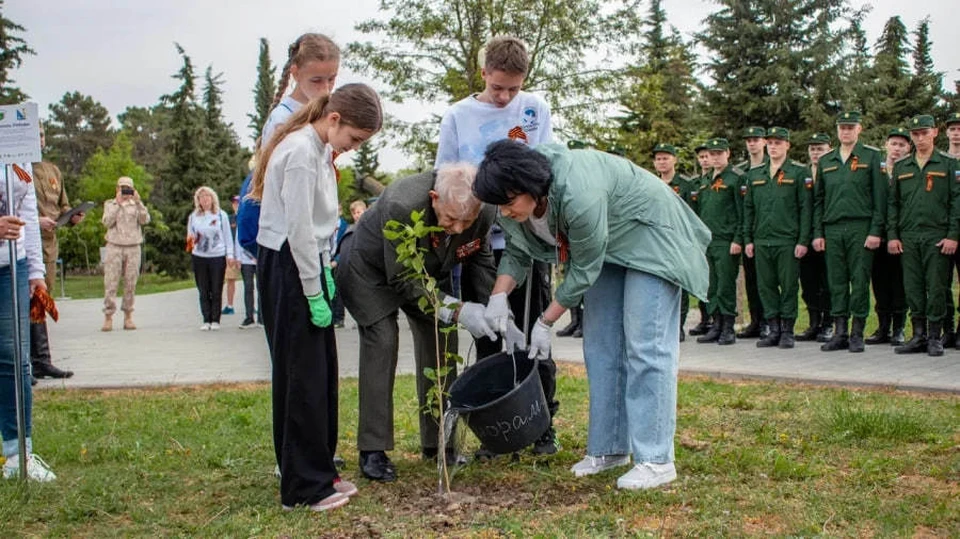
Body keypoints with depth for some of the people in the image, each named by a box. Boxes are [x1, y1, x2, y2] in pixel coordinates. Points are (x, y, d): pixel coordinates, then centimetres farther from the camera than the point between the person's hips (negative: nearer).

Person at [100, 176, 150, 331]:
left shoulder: (137, 205, 12)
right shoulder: (110, 204, 11)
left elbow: (145, 220, -5)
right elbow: (107, 222, -6)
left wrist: (138, 202, -14)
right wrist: (117, 203, -11)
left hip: (133, 248, 1)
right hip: (114, 247, -1)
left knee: (130, 284, 2)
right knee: (110, 283, -6)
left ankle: (128, 317, 8)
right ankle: (108, 317, -3)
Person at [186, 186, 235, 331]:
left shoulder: (221, 215, 4)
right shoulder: (193, 216, 9)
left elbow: (227, 236, 6)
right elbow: (190, 235, 16)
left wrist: (230, 254, 1)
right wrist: (190, 240, -7)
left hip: (218, 257, -2)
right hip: (199, 257, 2)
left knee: (216, 290, 1)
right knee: (203, 291, 3)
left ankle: (215, 320, 7)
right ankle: (206, 320, 10)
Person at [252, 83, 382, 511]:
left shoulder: (320, 150, 14)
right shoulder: (300, 152, -17)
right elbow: (299, 228, -20)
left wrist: (325, 274, 10)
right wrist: (315, 293, -17)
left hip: (307, 263, 9)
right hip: (286, 268, -9)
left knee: (322, 372, 12)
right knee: (303, 376, -4)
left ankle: (319, 471, 23)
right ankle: (306, 487, 5)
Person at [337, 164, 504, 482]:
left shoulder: (484, 212, -27)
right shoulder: (402, 206, -42)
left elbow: (479, 259, -6)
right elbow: (402, 280, -34)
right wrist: (456, 310, -36)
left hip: (430, 272, 5)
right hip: (373, 268, -5)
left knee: (441, 343, -2)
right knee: (381, 343, -16)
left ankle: (437, 442, 11)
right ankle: (372, 450, -9)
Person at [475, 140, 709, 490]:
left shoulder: (579, 196, -39)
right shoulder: (521, 199, -16)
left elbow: (583, 271, -27)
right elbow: (517, 252, 0)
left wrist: (545, 322, -18)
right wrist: (498, 297, -16)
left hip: (649, 235, -8)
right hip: (607, 244, 8)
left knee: (645, 344, -13)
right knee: (600, 342, 5)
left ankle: (656, 460, -10)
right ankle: (609, 448, 13)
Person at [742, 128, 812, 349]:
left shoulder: (800, 173, 1)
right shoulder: (754, 175, 14)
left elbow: (806, 208, -3)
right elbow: (748, 209, 16)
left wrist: (803, 241, -10)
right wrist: (748, 239, 9)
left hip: (788, 242, -4)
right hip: (762, 242, 4)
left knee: (789, 287, 0)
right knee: (766, 287, 6)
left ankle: (787, 332, 9)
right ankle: (774, 330, 14)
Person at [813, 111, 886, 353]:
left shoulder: (872, 156, 3)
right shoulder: (825, 161, 14)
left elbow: (879, 197, -2)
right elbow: (818, 200, 15)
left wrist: (876, 231, -9)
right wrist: (818, 233, 8)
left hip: (861, 228, -3)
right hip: (832, 230, 4)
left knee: (860, 282, -2)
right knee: (836, 283, 5)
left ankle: (857, 334, 5)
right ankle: (840, 333, 11)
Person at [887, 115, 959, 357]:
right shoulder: (900, 167, 14)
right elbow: (893, 203, 13)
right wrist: (892, 235, 4)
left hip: (937, 236, -3)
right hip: (908, 238, 3)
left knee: (936, 288, -2)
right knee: (913, 289, 3)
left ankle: (935, 338, 6)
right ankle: (919, 335, 11)